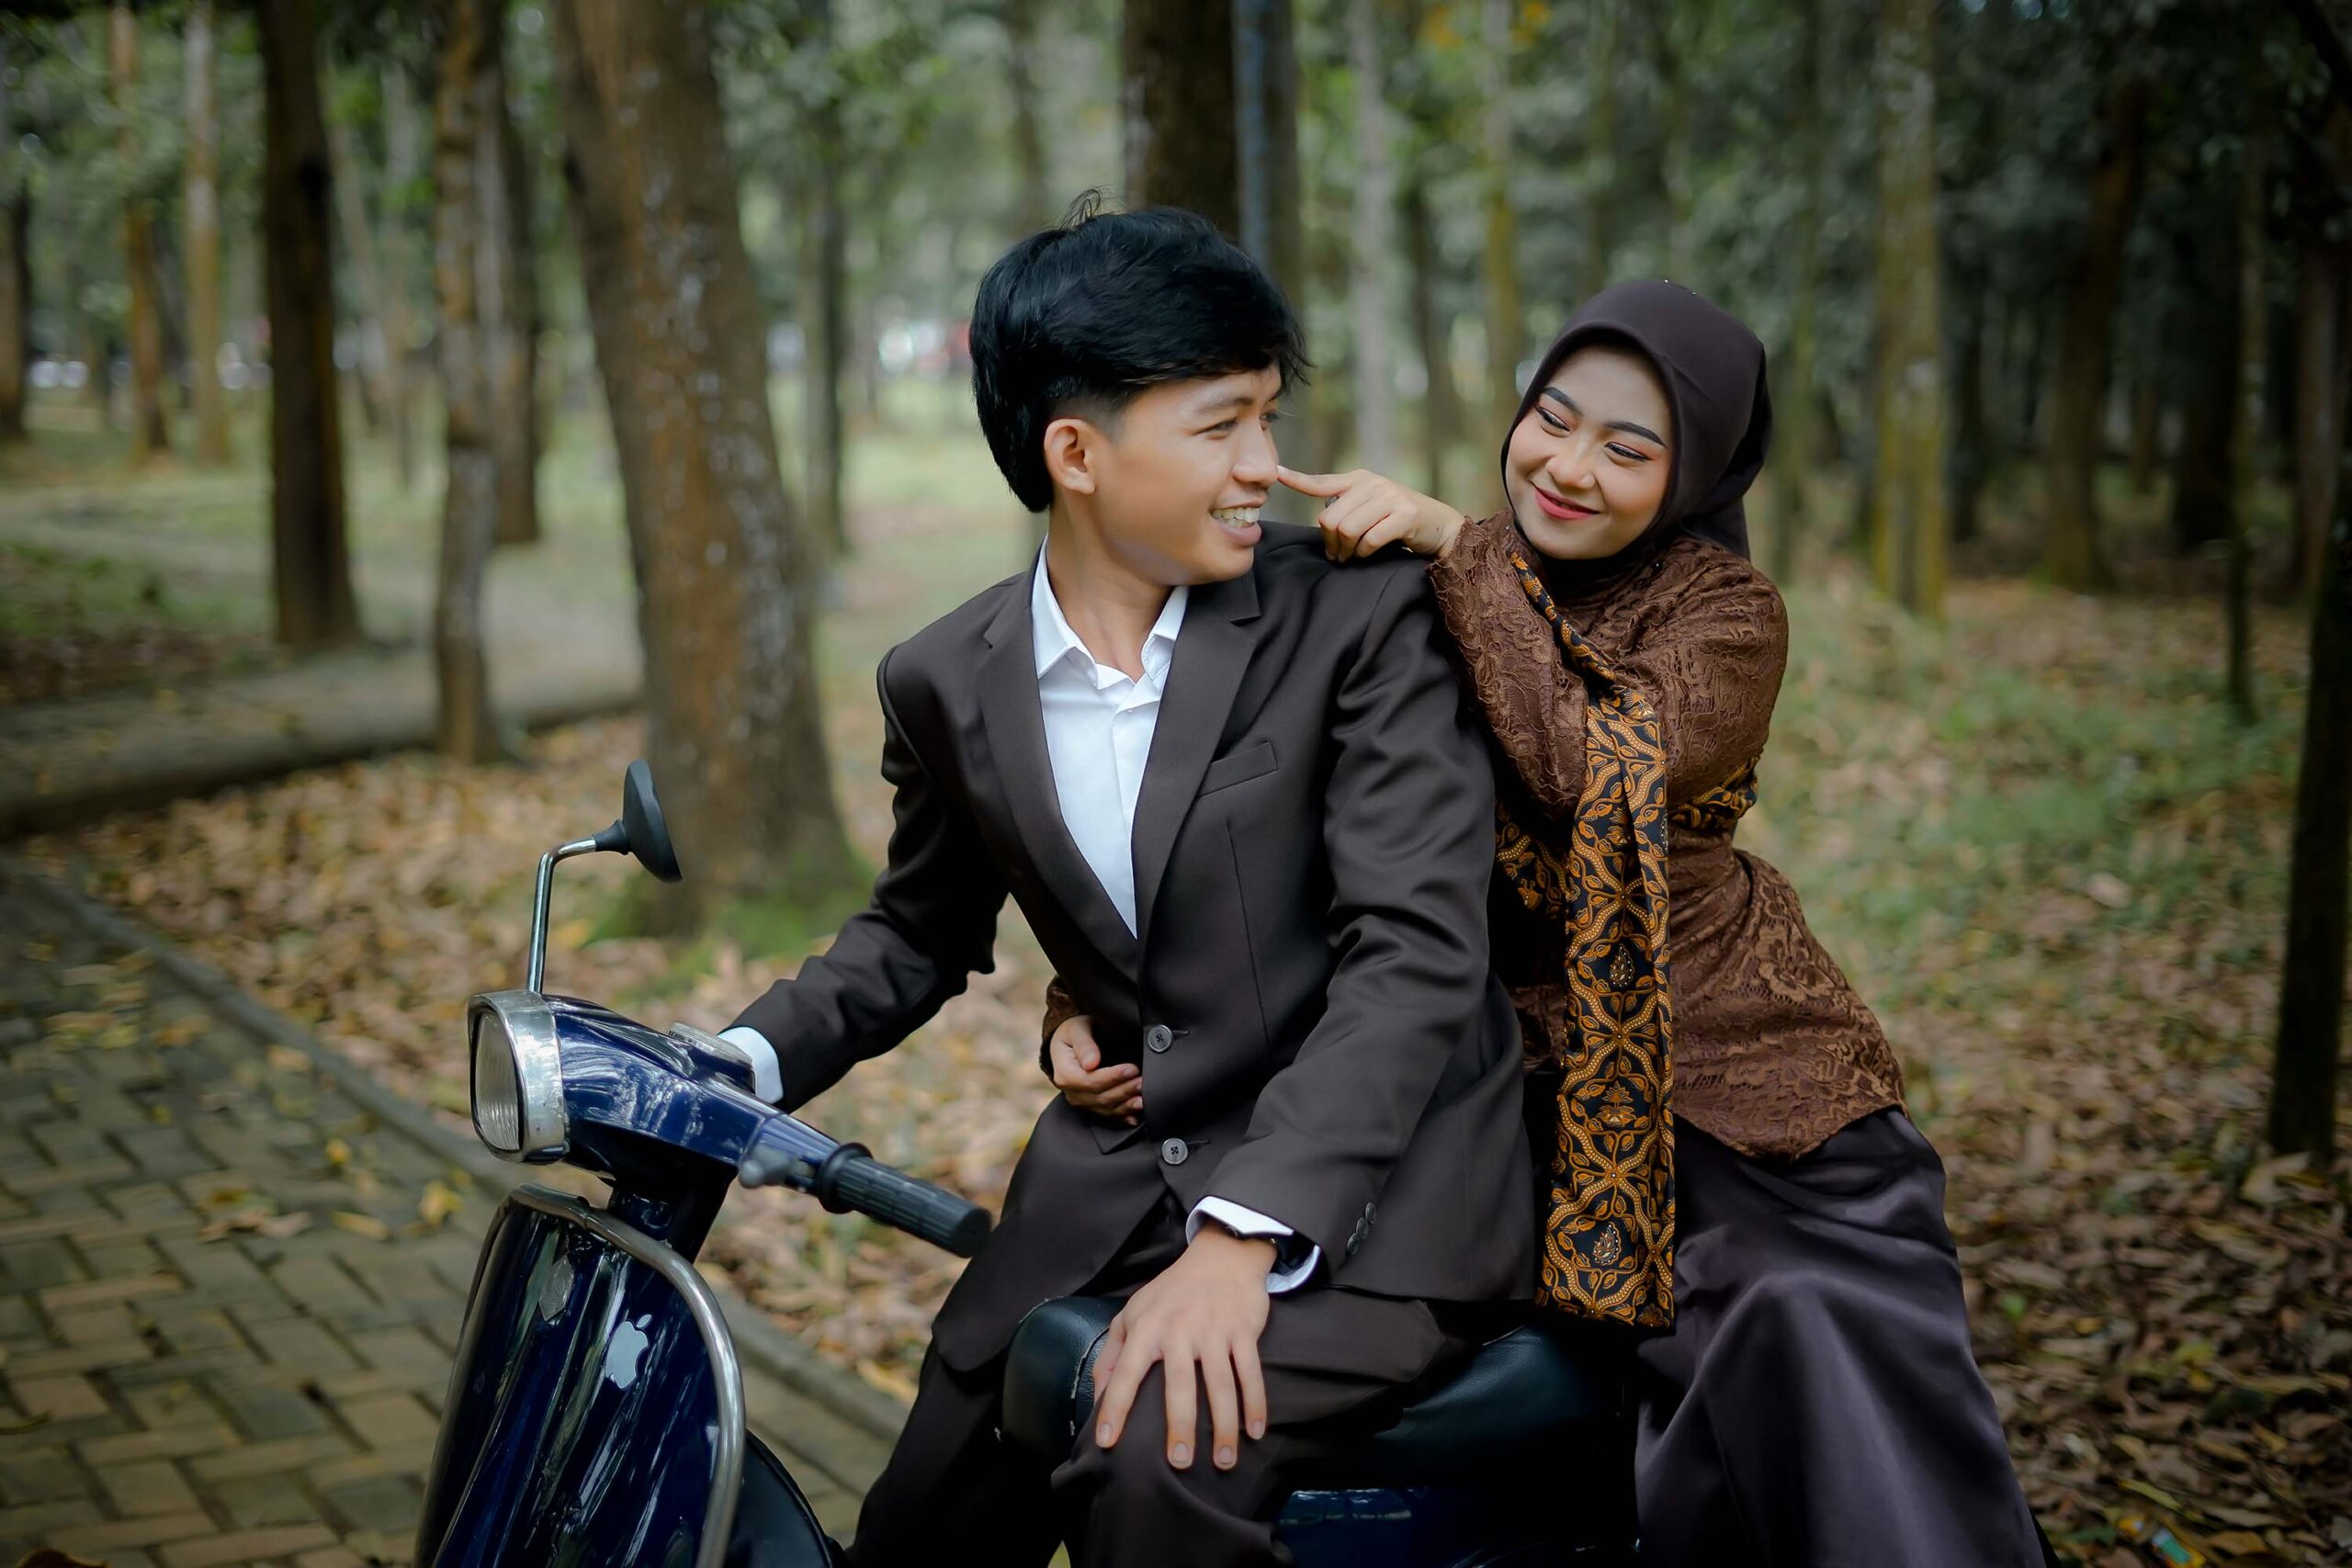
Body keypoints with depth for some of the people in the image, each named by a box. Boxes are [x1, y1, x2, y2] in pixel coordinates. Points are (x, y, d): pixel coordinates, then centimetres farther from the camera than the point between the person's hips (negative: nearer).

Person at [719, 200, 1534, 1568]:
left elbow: (1417, 950, -18)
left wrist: (1246, 1237, -29)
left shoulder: (1363, 619, -10)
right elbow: (921, 931, 19)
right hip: (1115, 1185, 5)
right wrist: (740, 1065, 1)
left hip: (1370, 1184, -5)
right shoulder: (950, 683, 3)